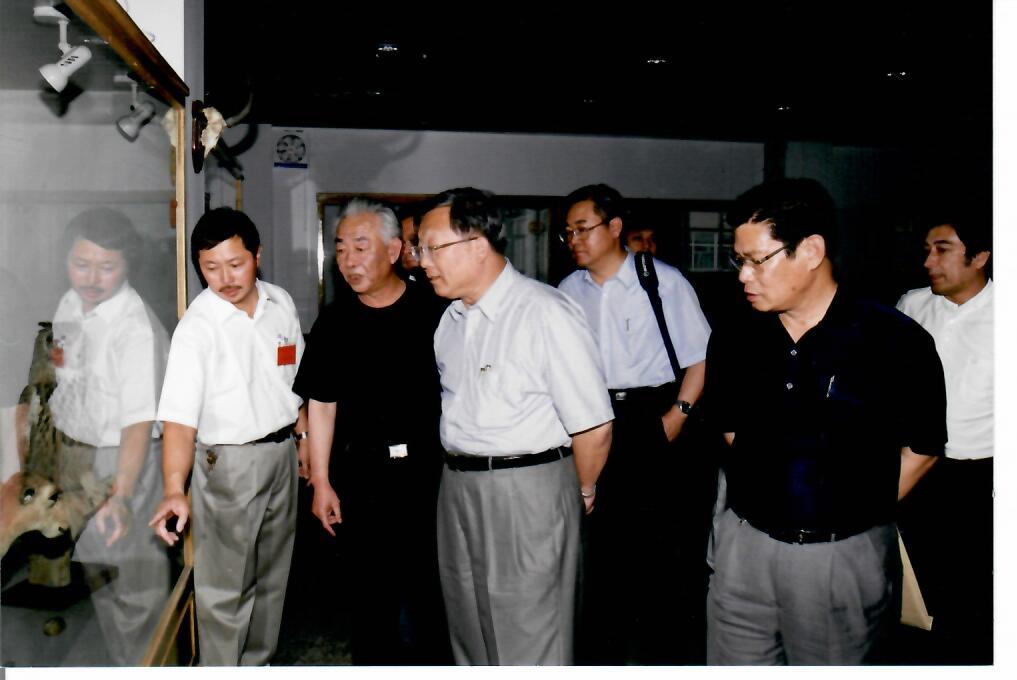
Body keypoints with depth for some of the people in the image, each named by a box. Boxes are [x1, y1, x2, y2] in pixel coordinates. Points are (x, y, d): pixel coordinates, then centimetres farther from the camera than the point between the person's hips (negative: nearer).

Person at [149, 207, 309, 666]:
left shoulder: (280, 303, -1)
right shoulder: (196, 328, -19)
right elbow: (180, 416, -28)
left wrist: (302, 432, 14)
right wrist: (174, 489, -39)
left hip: (282, 452, 6)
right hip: (230, 462, -6)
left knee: (272, 573, 20)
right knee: (226, 587, 3)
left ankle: (258, 664, 40)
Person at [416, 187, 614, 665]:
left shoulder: (545, 313, -17)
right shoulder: (451, 319, 9)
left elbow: (593, 424, -17)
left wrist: (582, 493, -3)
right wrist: (460, 474, 13)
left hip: (528, 489, -8)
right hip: (456, 487, 8)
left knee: (530, 647, 6)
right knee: (470, 638, 21)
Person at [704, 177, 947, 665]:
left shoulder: (896, 341, -12)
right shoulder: (734, 341, 0)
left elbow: (922, 448, -1)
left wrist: (858, 514, 2)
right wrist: (765, 500, 9)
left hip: (846, 556, -3)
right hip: (743, 547, 4)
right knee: (732, 662, 16)